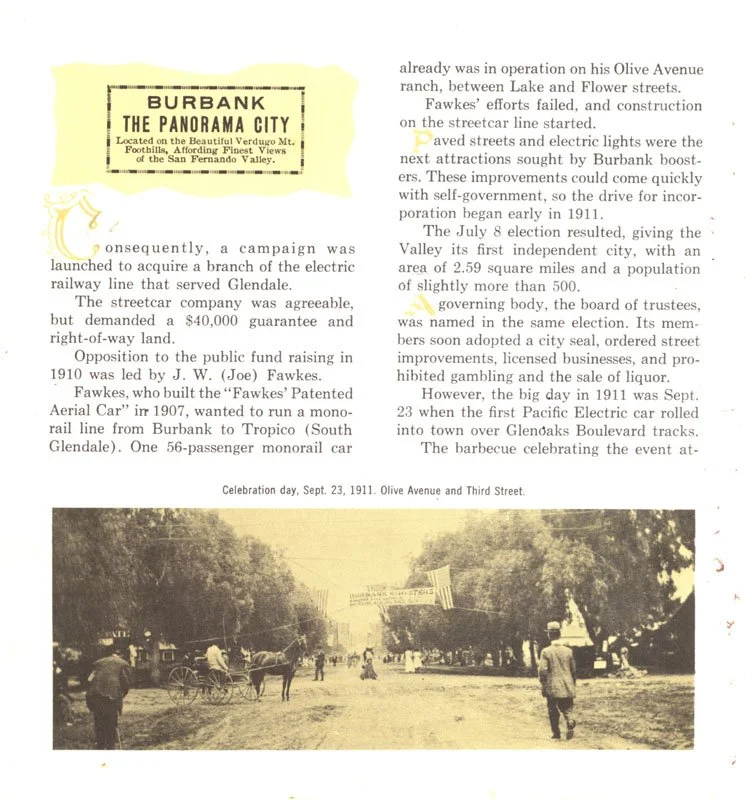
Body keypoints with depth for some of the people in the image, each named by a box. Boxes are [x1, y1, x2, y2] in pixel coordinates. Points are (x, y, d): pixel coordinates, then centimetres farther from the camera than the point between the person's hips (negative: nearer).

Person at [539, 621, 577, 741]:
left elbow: (542, 670, -13)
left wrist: (543, 685, -1)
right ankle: (570, 721, -18)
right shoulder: (568, 650, 0)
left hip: (552, 687, -2)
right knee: (567, 708, 11)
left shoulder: (546, 651, -9)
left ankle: (556, 732, 17)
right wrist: (573, 685, 19)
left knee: (553, 711, 12)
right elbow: (574, 670, 7)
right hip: (568, 686, 2)